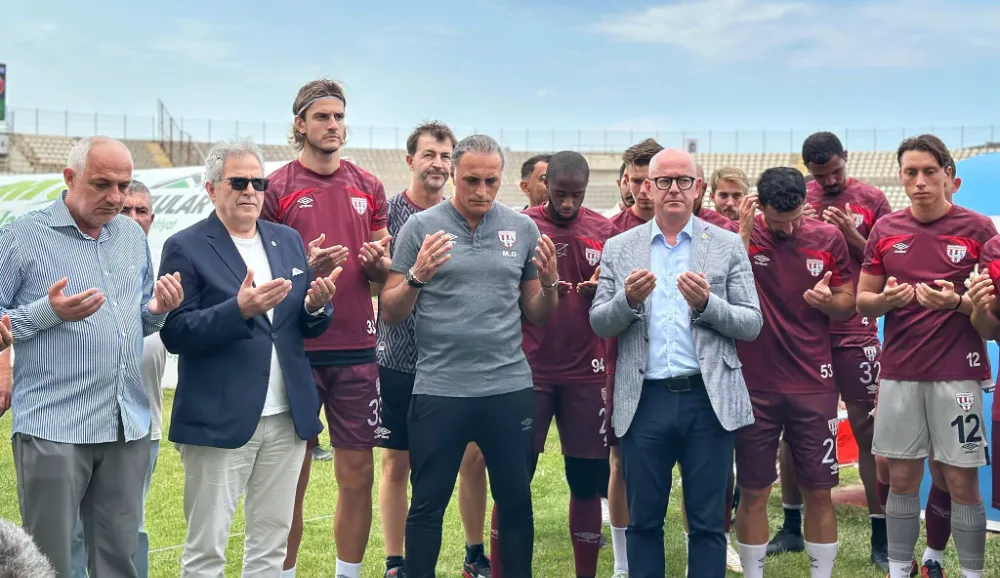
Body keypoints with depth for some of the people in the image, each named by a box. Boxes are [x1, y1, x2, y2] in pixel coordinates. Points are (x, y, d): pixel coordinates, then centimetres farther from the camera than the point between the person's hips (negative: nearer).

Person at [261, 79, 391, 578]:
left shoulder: (368, 188, 11)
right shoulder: (276, 188, 1)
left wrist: (378, 261, -6)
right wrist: (305, 267, -17)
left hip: (357, 349, 3)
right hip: (295, 350, -3)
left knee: (357, 475, 6)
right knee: (291, 480, 3)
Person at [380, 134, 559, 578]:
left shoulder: (523, 229, 6)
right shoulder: (420, 227, -1)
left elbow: (538, 316, 12)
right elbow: (390, 314, -1)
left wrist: (549, 282, -9)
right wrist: (417, 276, -18)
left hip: (509, 388, 2)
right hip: (439, 389, -2)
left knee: (516, 501, 10)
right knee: (428, 504, 6)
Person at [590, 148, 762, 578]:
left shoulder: (728, 245, 5)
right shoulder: (619, 248, 8)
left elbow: (752, 324, 1)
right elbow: (598, 323, 5)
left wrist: (707, 304, -16)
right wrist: (629, 300, -14)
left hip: (708, 399, -1)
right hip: (644, 400, 1)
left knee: (707, 523, 6)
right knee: (643, 521, 9)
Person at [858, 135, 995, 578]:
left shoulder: (978, 229, -2)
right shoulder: (885, 230, 7)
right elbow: (862, 301, 11)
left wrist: (957, 301, -20)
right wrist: (886, 299, -11)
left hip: (957, 372, -3)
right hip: (899, 372, 3)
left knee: (962, 482, 1)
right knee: (901, 479, 8)